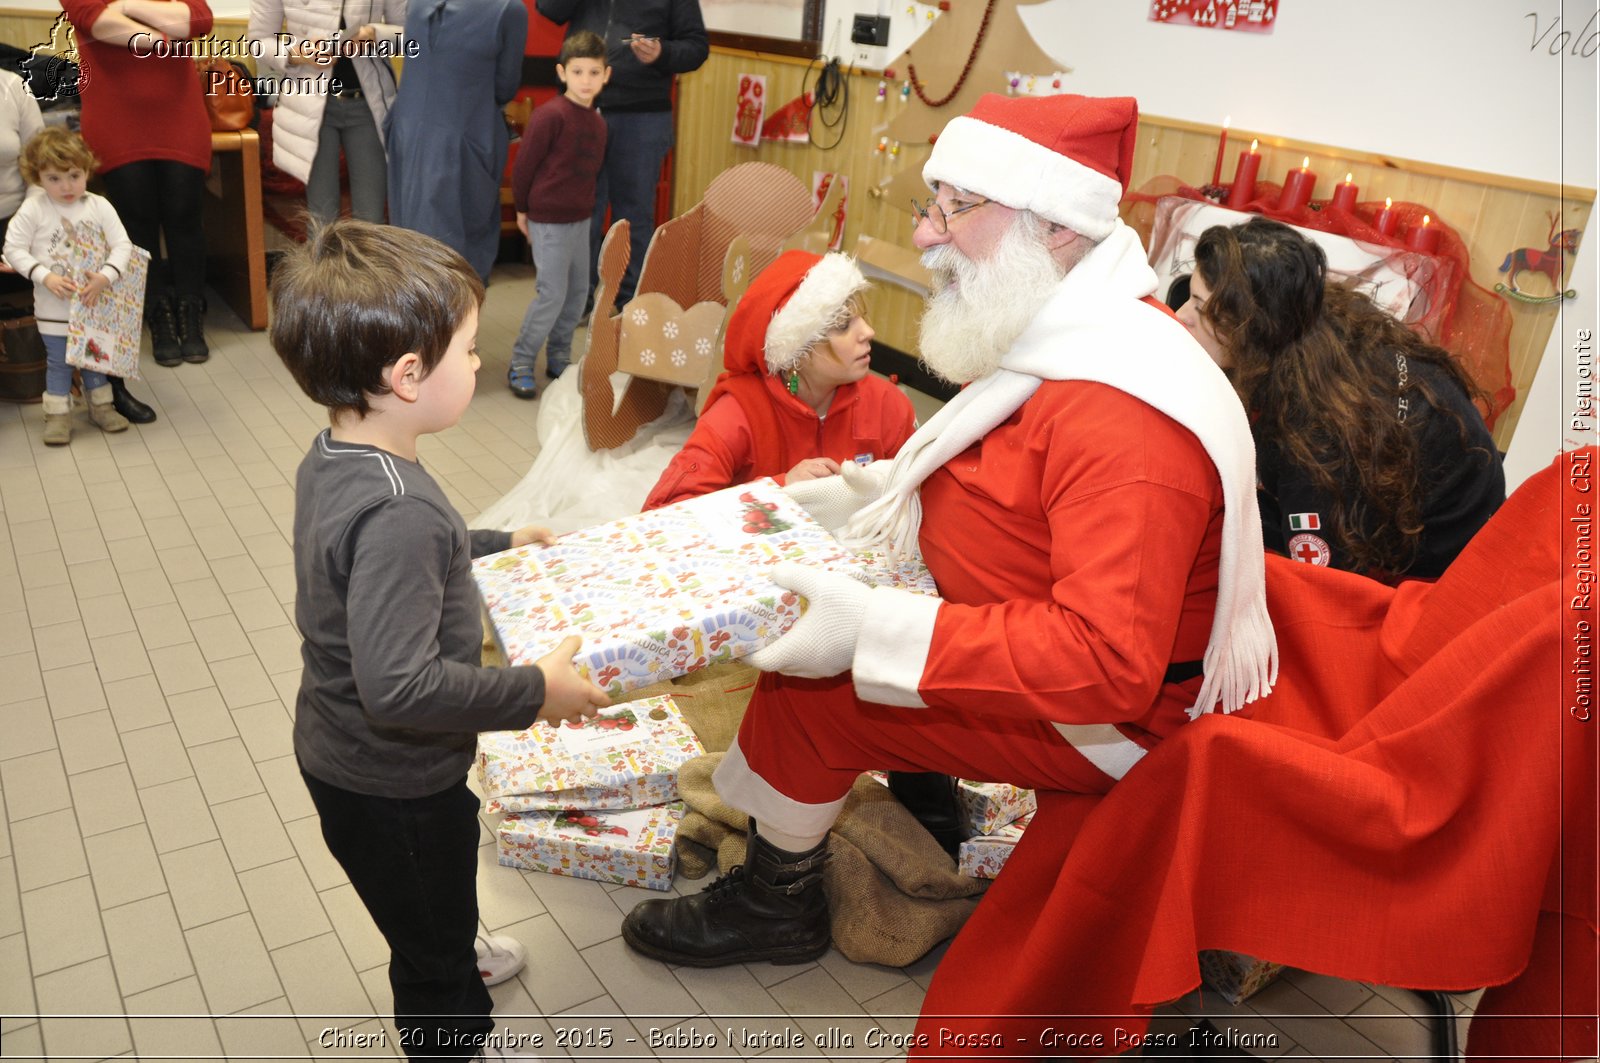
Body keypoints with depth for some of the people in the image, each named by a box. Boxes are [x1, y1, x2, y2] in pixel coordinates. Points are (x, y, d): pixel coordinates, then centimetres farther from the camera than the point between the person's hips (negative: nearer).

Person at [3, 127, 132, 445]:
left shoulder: (99, 206, -7)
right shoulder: (33, 210, -11)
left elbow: (122, 244, -9)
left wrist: (105, 276, -23)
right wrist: (45, 277, -21)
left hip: (95, 302, 2)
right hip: (54, 307, -2)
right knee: (58, 361, 8)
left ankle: (101, 406, 33)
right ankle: (58, 415, 19)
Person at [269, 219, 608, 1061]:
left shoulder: (331, 459, -5)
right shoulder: (396, 512, -36)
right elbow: (399, 686, -38)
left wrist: (495, 545, 15)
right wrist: (534, 692, -28)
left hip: (342, 755, 9)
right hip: (393, 788, -9)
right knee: (436, 959, 19)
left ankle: (453, 961, 64)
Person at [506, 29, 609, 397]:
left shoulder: (597, 122, 7)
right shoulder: (549, 115, -16)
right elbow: (524, 164, -10)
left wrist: (583, 204, 16)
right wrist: (522, 209, -2)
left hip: (580, 218, 8)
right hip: (548, 220, -8)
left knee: (578, 291, 12)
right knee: (553, 294, -7)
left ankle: (558, 359, 26)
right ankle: (520, 364, 5)